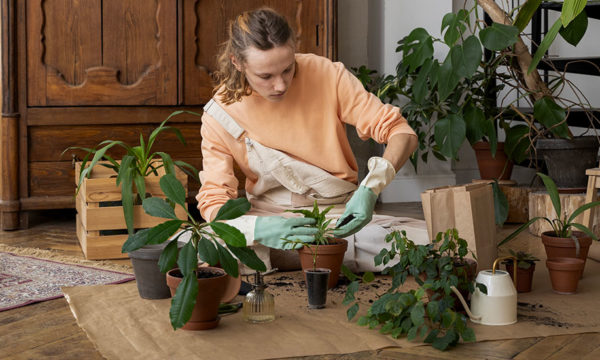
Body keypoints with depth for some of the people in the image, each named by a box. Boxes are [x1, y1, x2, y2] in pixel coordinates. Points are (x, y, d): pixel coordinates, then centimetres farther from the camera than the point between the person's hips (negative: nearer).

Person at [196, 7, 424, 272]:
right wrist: (258, 229, -33)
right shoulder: (219, 115, -10)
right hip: (269, 217, -1)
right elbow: (214, 201, -10)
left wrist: (370, 189, -29)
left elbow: (401, 133, -11)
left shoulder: (326, 74, -12)